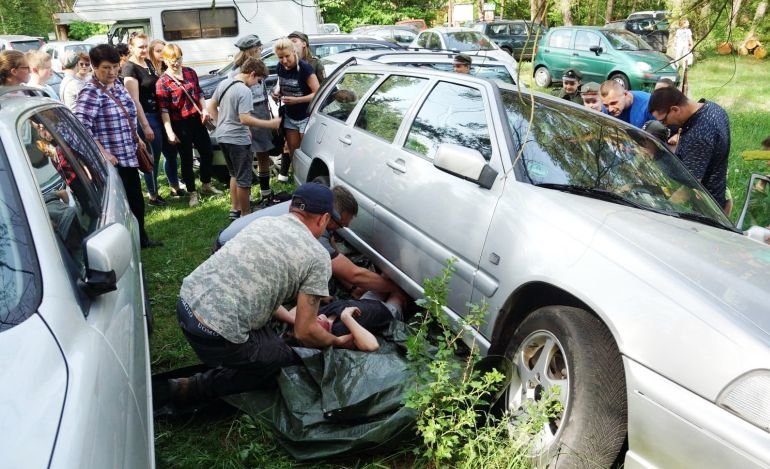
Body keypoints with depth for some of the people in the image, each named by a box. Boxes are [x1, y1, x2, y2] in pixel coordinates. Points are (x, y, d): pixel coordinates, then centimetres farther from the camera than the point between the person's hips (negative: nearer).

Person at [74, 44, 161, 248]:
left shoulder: (117, 85, 8)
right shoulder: (90, 92, -17)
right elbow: (81, 128, -24)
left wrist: (137, 138, 20)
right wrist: (103, 153, -24)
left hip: (129, 156, 9)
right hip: (111, 161, -8)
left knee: (136, 200, 19)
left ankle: (141, 238, 36)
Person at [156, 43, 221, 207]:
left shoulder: (190, 72, 5)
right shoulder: (162, 82, -11)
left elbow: (199, 92, 16)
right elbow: (164, 110, -13)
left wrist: (204, 109, 0)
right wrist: (170, 132, -19)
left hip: (197, 120, 6)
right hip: (180, 124, -5)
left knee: (207, 152, 13)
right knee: (187, 158, 4)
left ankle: (206, 184, 34)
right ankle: (192, 192, 17)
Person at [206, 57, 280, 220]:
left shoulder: (223, 83, 7)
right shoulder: (244, 91, -19)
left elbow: (211, 106, 14)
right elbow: (244, 119, -27)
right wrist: (270, 124, -24)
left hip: (223, 137, 9)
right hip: (238, 140, -9)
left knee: (235, 175, 22)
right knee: (244, 179, 3)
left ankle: (235, 209, 29)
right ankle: (245, 214, 11)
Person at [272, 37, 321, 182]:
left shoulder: (305, 68, -21)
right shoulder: (280, 67, -2)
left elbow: (318, 93, -23)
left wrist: (296, 100, -32)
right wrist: (277, 92, -5)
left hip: (306, 117, -6)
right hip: (290, 116, 6)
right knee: (293, 150, 12)